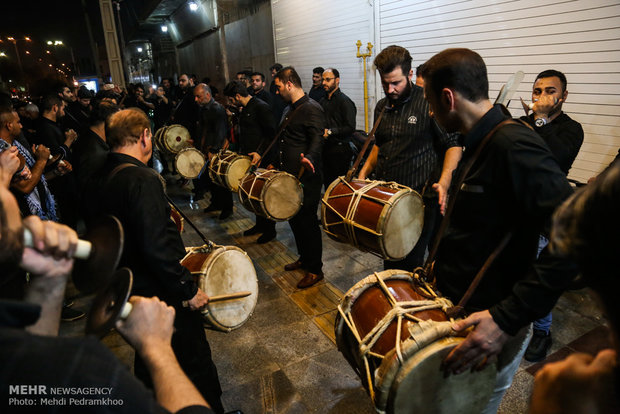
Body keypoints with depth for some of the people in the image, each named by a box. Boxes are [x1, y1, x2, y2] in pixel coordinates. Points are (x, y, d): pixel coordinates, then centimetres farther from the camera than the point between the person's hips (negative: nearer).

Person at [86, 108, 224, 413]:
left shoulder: (99, 180, 1)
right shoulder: (142, 179, -25)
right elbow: (157, 248, -31)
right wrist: (189, 289, -20)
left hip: (125, 292, 9)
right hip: (160, 295, -9)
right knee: (194, 361, 10)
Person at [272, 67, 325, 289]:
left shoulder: (312, 109, -13)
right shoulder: (289, 110, 17)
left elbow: (317, 139, -25)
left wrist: (309, 157, -43)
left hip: (307, 177, -10)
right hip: (289, 175, 10)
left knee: (307, 221, -2)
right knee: (294, 218, 17)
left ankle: (315, 269, 12)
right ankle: (304, 258, 34)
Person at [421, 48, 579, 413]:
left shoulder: (512, 144, -23)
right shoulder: (482, 142, 8)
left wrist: (507, 319, -32)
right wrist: (444, 262, 13)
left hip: (490, 329, -8)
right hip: (459, 311, 8)